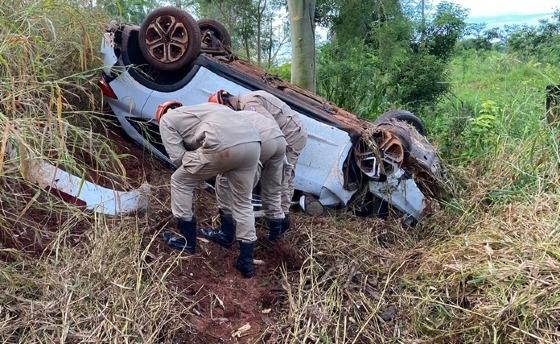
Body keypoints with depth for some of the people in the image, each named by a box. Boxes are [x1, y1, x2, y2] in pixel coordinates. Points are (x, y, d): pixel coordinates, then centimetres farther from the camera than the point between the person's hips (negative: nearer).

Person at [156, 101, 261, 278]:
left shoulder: (166, 119, 20)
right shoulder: (200, 108, 40)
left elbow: (177, 158, 12)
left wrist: (196, 167, 28)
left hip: (223, 147, -7)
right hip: (253, 142, 7)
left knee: (180, 182, 18)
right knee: (243, 202, 22)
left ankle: (188, 242, 28)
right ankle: (246, 262, 23)